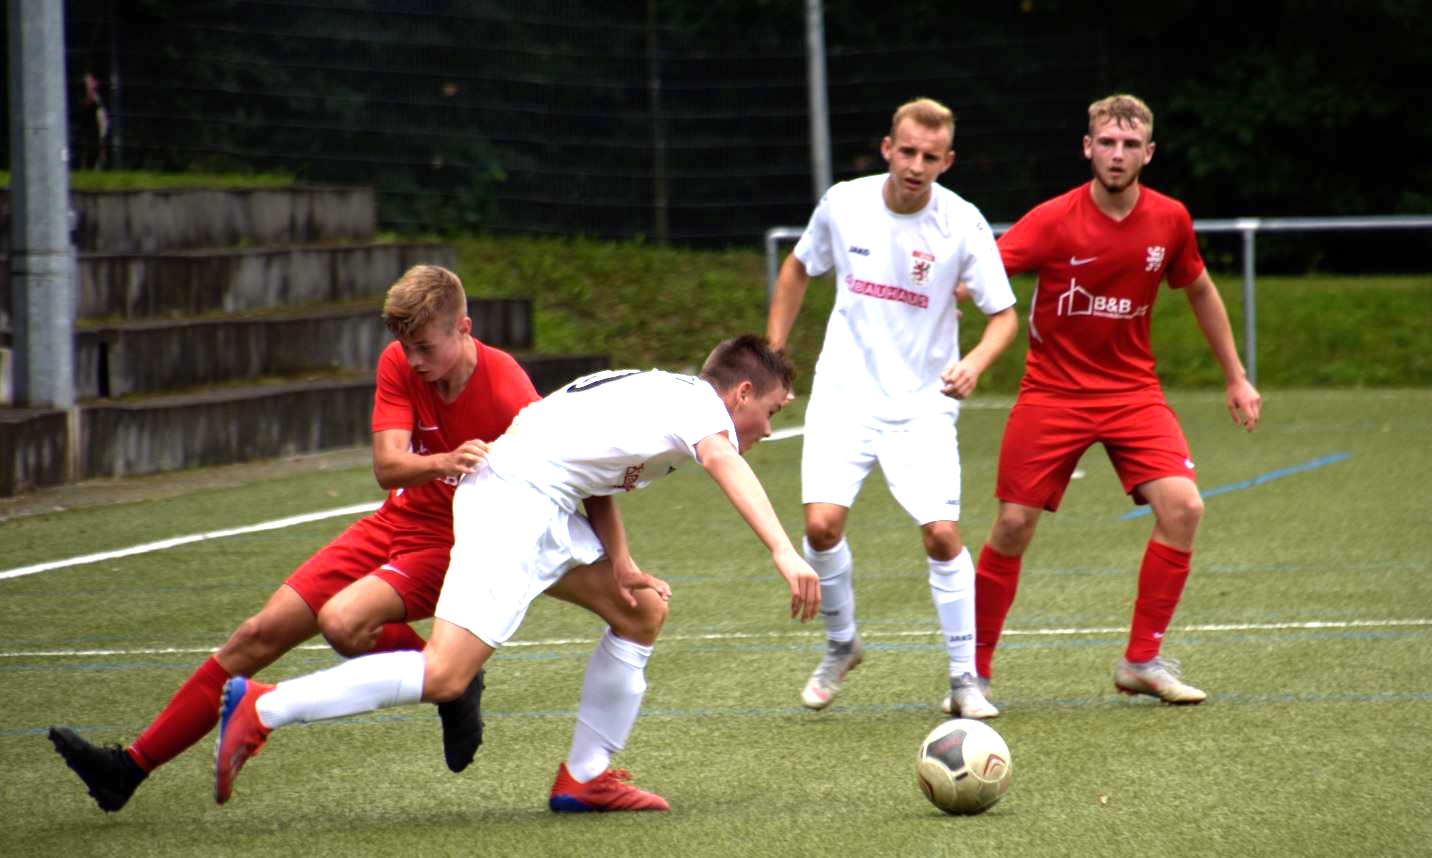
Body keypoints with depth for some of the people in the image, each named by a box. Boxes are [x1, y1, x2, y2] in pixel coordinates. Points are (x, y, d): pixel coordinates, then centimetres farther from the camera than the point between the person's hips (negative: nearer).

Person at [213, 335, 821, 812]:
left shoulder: (658, 393, 26)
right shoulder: (701, 402, -2)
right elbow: (723, 461, -23)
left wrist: (618, 563, 6)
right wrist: (783, 552, -35)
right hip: (516, 501, -10)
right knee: (444, 676, -17)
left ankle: (584, 778, 16)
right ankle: (261, 708, -15)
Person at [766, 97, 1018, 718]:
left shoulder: (962, 224, -11)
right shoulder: (843, 204, -5)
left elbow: (1003, 315, -5)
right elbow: (798, 270, 15)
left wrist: (974, 363, -25)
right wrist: (772, 353, 12)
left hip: (922, 404, -1)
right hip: (845, 393, 1)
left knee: (942, 533, -12)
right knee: (822, 521, -15)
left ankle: (964, 679, 4)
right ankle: (841, 645, 11)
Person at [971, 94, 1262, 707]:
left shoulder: (1169, 220, -3)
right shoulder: (1056, 221, -15)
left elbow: (1200, 291, 15)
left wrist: (1235, 377, 17)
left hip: (1132, 391, 3)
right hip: (1052, 392, -3)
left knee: (1183, 506, -17)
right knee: (1014, 524, -5)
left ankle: (1141, 662, -5)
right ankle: (974, 670, 12)